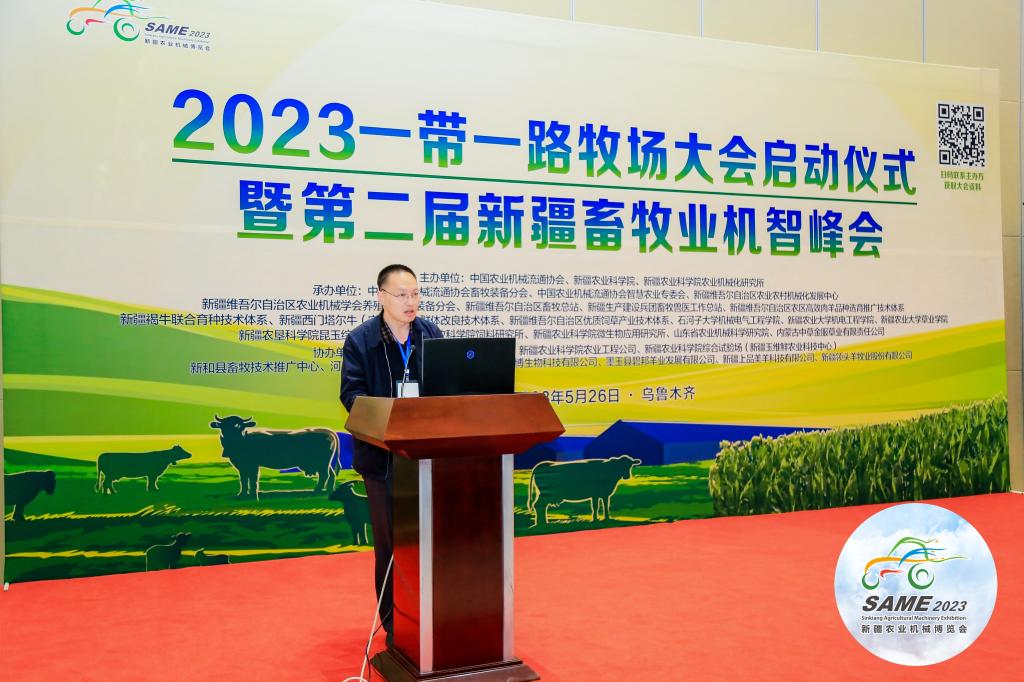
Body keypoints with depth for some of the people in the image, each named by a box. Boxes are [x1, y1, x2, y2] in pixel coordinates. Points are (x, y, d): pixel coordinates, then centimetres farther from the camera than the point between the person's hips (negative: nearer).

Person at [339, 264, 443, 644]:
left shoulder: (431, 334, 5)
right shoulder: (360, 340, -5)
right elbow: (352, 393, -11)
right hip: (383, 454, -3)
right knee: (390, 541, 8)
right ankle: (394, 624, 21)